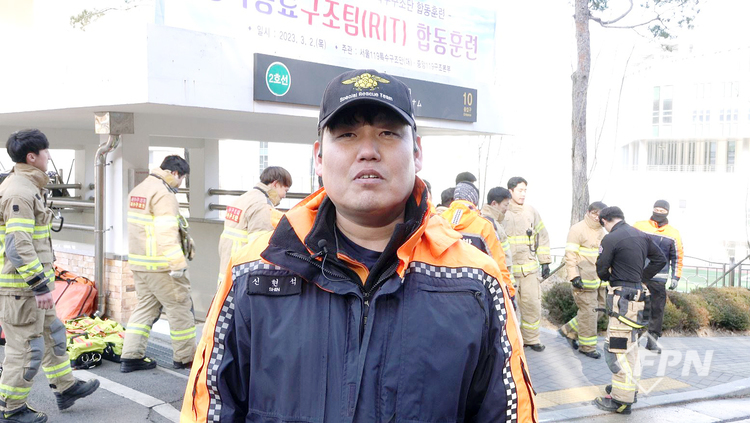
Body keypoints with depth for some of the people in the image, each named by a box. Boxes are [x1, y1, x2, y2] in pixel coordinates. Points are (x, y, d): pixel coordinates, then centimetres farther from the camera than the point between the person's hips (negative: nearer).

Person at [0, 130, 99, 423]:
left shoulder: (27, 187, 13)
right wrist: (40, 287, -24)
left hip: (30, 283, 11)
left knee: (52, 334, 20)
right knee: (25, 347, 1)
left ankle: (66, 388, 33)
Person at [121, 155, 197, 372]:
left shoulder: (138, 190, 17)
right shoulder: (163, 194, -15)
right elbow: (167, 233, -23)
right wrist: (177, 263, -25)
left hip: (139, 262, 9)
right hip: (160, 265, -9)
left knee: (145, 306, 15)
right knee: (180, 308, 2)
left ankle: (131, 356, 13)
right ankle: (185, 357, 10)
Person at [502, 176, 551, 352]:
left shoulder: (531, 212, 9)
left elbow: (542, 237, 15)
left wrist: (545, 262, 12)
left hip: (529, 267, 3)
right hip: (505, 267, -3)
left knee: (532, 303, 3)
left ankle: (531, 338, 19)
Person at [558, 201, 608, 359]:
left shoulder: (601, 231, 17)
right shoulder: (577, 229, -8)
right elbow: (570, 255, -13)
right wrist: (574, 276, -20)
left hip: (600, 280, 8)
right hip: (585, 280, -8)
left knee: (599, 309, 10)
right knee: (588, 312, -5)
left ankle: (569, 331, 24)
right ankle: (587, 346, 8)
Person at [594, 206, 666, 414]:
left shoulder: (610, 239, -14)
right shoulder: (641, 235, 9)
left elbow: (601, 270, -10)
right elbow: (660, 259, 16)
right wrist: (641, 277, 16)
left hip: (623, 298, -9)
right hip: (639, 294, 9)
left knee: (616, 349, -4)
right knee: (629, 346, 22)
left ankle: (621, 400, -1)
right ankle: (629, 387, 34)